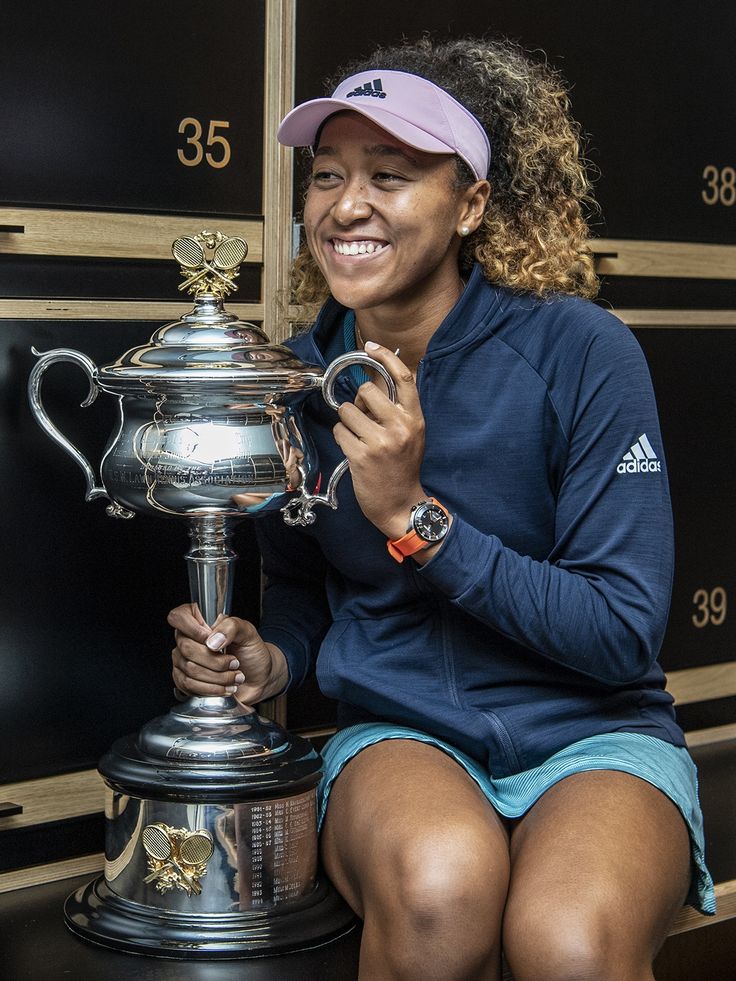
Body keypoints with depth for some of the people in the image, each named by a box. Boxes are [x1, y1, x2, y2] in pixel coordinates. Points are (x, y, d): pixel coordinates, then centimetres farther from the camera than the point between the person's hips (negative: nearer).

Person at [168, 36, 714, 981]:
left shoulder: (578, 350, -12)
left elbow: (623, 635, -13)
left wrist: (415, 516, -21)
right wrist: (269, 659, -8)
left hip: (589, 734, -2)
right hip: (400, 733, 3)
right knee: (437, 882, -34)